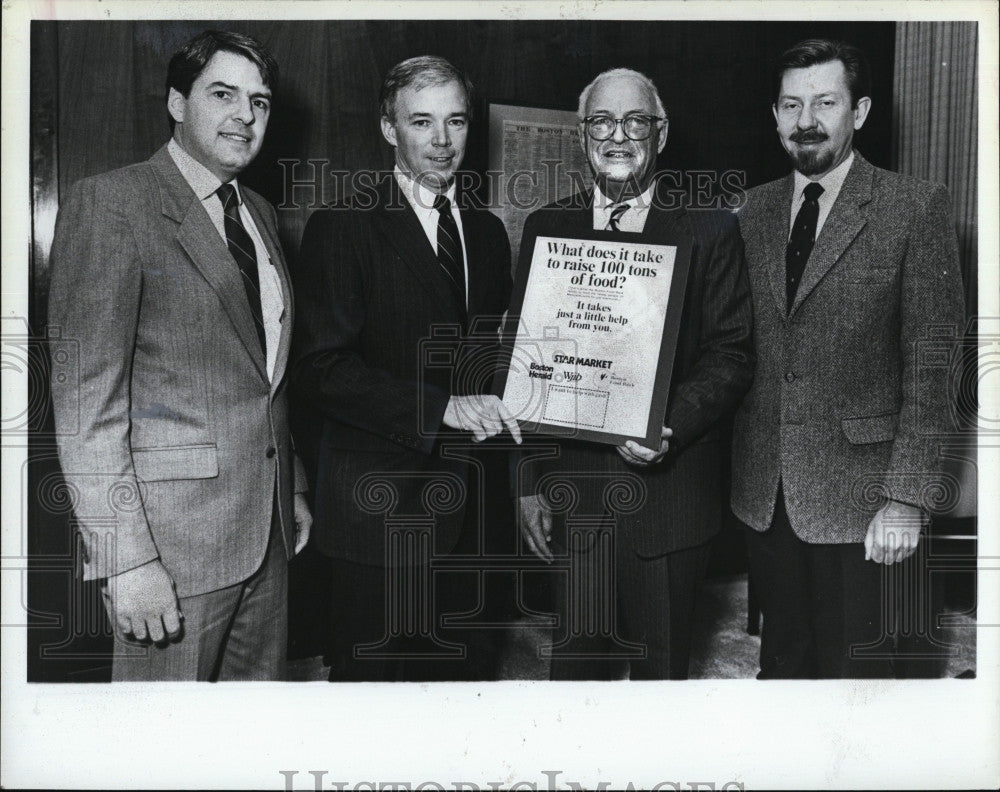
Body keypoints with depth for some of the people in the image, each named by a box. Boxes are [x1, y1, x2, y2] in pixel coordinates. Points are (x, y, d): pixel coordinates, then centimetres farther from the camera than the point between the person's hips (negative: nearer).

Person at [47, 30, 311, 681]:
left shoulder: (259, 214, 15)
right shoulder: (111, 202, -9)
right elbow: (85, 396, -15)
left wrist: (294, 491, 16)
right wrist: (125, 556, -19)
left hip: (268, 531, 7)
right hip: (172, 534, -7)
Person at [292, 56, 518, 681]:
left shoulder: (487, 231, 13)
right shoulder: (342, 228, -6)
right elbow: (322, 368, -15)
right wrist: (441, 407, -22)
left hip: (472, 510, 5)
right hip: (381, 510, -5)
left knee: (471, 670, 14)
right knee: (374, 677, 8)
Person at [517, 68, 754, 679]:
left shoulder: (709, 229, 0)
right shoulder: (547, 227, 7)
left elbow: (732, 354, -5)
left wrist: (670, 427, -22)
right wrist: (529, 483, 2)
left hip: (669, 491, -2)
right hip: (570, 489, 2)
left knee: (663, 665, 13)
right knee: (575, 664, 15)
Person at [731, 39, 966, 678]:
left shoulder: (916, 207, -6)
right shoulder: (756, 209, 9)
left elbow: (933, 367, -9)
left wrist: (906, 497, -13)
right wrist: (725, 463, 6)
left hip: (856, 494, -4)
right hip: (763, 487, 4)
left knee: (852, 668, 4)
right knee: (783, 657, 15)